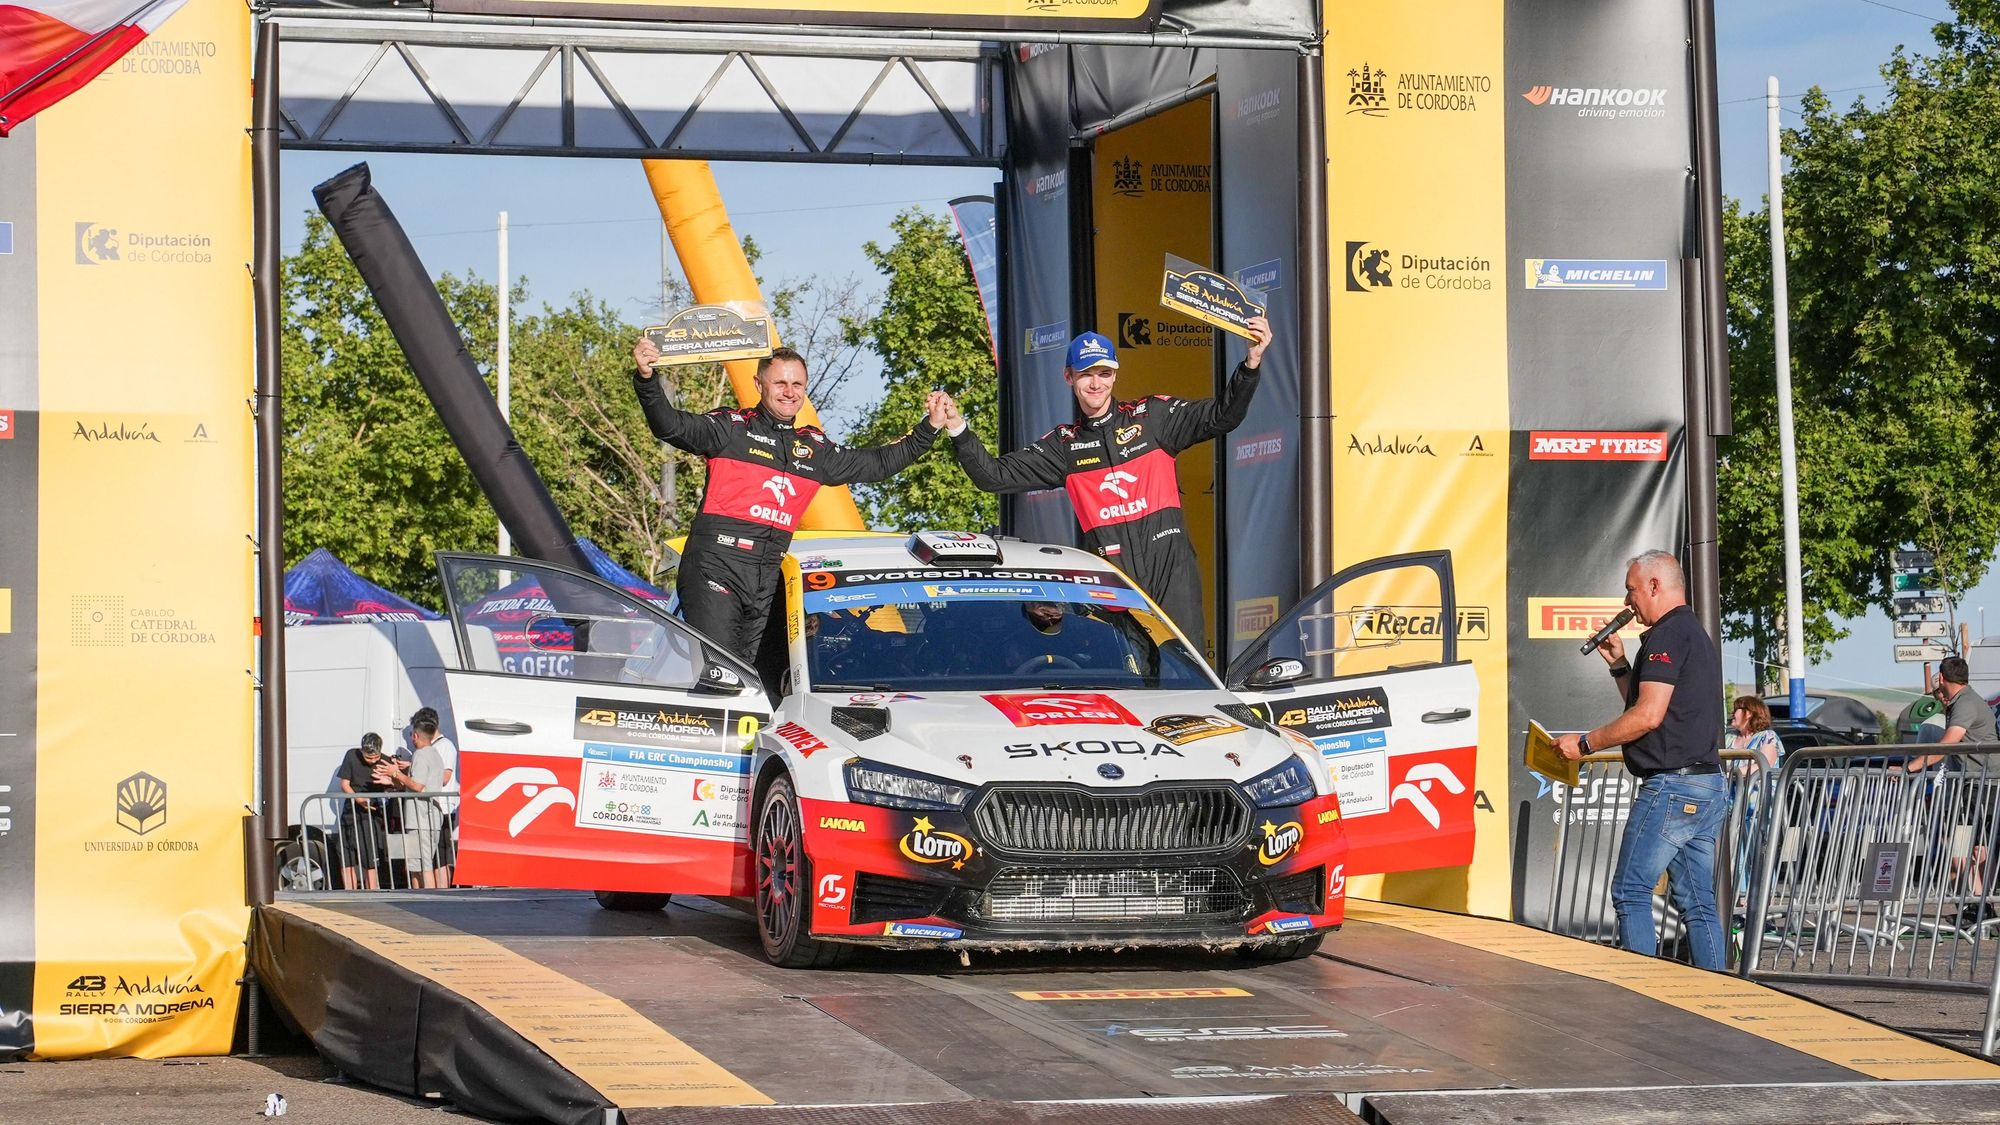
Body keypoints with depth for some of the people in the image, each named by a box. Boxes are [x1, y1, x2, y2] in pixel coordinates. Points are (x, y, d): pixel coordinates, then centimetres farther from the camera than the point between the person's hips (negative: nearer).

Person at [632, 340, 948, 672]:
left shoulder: (815, 448, 17)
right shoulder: (732, 428, 0)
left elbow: (877, 464, 27)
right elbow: (671, 426, -14)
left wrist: (929, 429, 23)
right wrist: (647, 380, -31)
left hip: (765, 579, 6)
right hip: (715, 567, -6)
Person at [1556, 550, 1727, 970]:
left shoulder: (1667, 635, -11)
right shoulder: (1697, 634, 21)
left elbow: (1648, 715, -19)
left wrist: (1584, 743, -11)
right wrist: (1619, 664, 21)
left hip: (1672, 783, -10)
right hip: (1709, 787, 10)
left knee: (1630, 892, -7)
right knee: (1697, 903, 8)